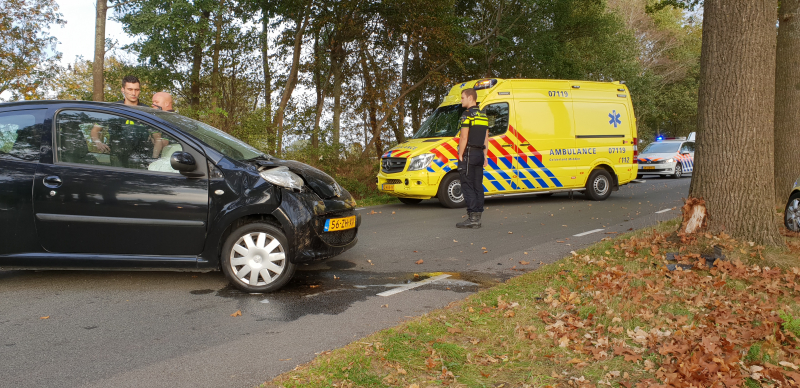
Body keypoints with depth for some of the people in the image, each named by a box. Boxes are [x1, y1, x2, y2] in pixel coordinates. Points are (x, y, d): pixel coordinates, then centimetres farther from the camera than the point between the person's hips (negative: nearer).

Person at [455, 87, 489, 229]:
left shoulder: (468, 114, -10)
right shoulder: (483, 115, 16)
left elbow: (464, 137, -15)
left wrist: (460, 155, -11)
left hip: (469, 154, -8)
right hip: (479, 154, 8)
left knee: (467, 187, -6)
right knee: (478, 186, 8)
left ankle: (472, 218, -10)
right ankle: (477, 217, 10)